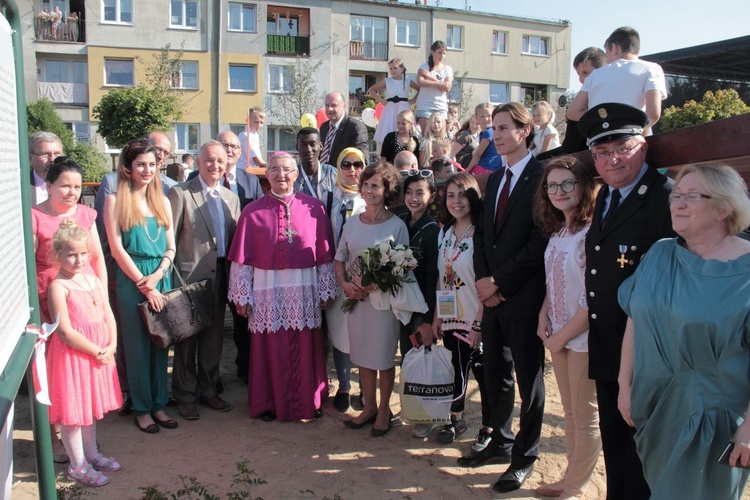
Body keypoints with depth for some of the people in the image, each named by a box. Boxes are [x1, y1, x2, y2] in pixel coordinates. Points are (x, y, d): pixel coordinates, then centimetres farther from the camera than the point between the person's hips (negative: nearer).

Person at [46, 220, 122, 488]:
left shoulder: (94, 280, 5)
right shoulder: (58, 286, -16)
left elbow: (108, 316, 6)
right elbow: (66, 331, -20)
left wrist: (111, 346, -7)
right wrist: (96, 351, -15)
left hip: (100, 353, 7)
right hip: (72, 354, -7)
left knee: (91, 405, 20)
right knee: (73, 409, 5)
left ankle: (91, 454, 36)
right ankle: (78, 465, 19)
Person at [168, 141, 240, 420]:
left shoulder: (231, 198, 11)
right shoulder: (180, 194, -6)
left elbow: (235, 240, 11)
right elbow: (169, 239, -8)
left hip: (219, 278, 5)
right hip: (189, 277, -5)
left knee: (214, 337, 13)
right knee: (187, 339, 6)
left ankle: (208, 389, 29)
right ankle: (185, 396, 21)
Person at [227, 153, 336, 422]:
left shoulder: (314, 208, 3)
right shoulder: (253, 211, 1)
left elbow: (325, 254, 4)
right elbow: (242, 258, 1)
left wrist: (326, 291, 2)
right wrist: (242, 296, -2)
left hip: (305, 291, 1)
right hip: (267, 291, 0)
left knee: (305, 348, 9)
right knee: (270, 349, 7)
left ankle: (308, 401, 25)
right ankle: (269, 403, 24)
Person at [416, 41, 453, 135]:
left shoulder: (448, 69, 11)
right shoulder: (424, 67, 5)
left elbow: (447, 87, -4)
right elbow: (420, 82, -14)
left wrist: (431, 78, -8)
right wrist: (439, 83, -10)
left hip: (441, 106, 2)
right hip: (424, 105, -2)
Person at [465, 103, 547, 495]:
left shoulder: (542, 177, -11)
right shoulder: (494, 179, 14)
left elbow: (541, 242, -17)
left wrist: (498, 281, -14)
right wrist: (483, 280, -1)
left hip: (523, 297, -7)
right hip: (491, 295, 7)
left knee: (528, 378, 7)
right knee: (496, 374, 16)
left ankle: (525, 457, 22)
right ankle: (501, 442, 33)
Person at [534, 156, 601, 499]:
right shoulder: (557, 233, 7)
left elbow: (593, 299, -21)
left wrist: (562, 336, -13)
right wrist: (544, 317, 0)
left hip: (583, 337, -8)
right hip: (558, 335, 8)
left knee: (586, 416, 8)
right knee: (570, 412, 19)